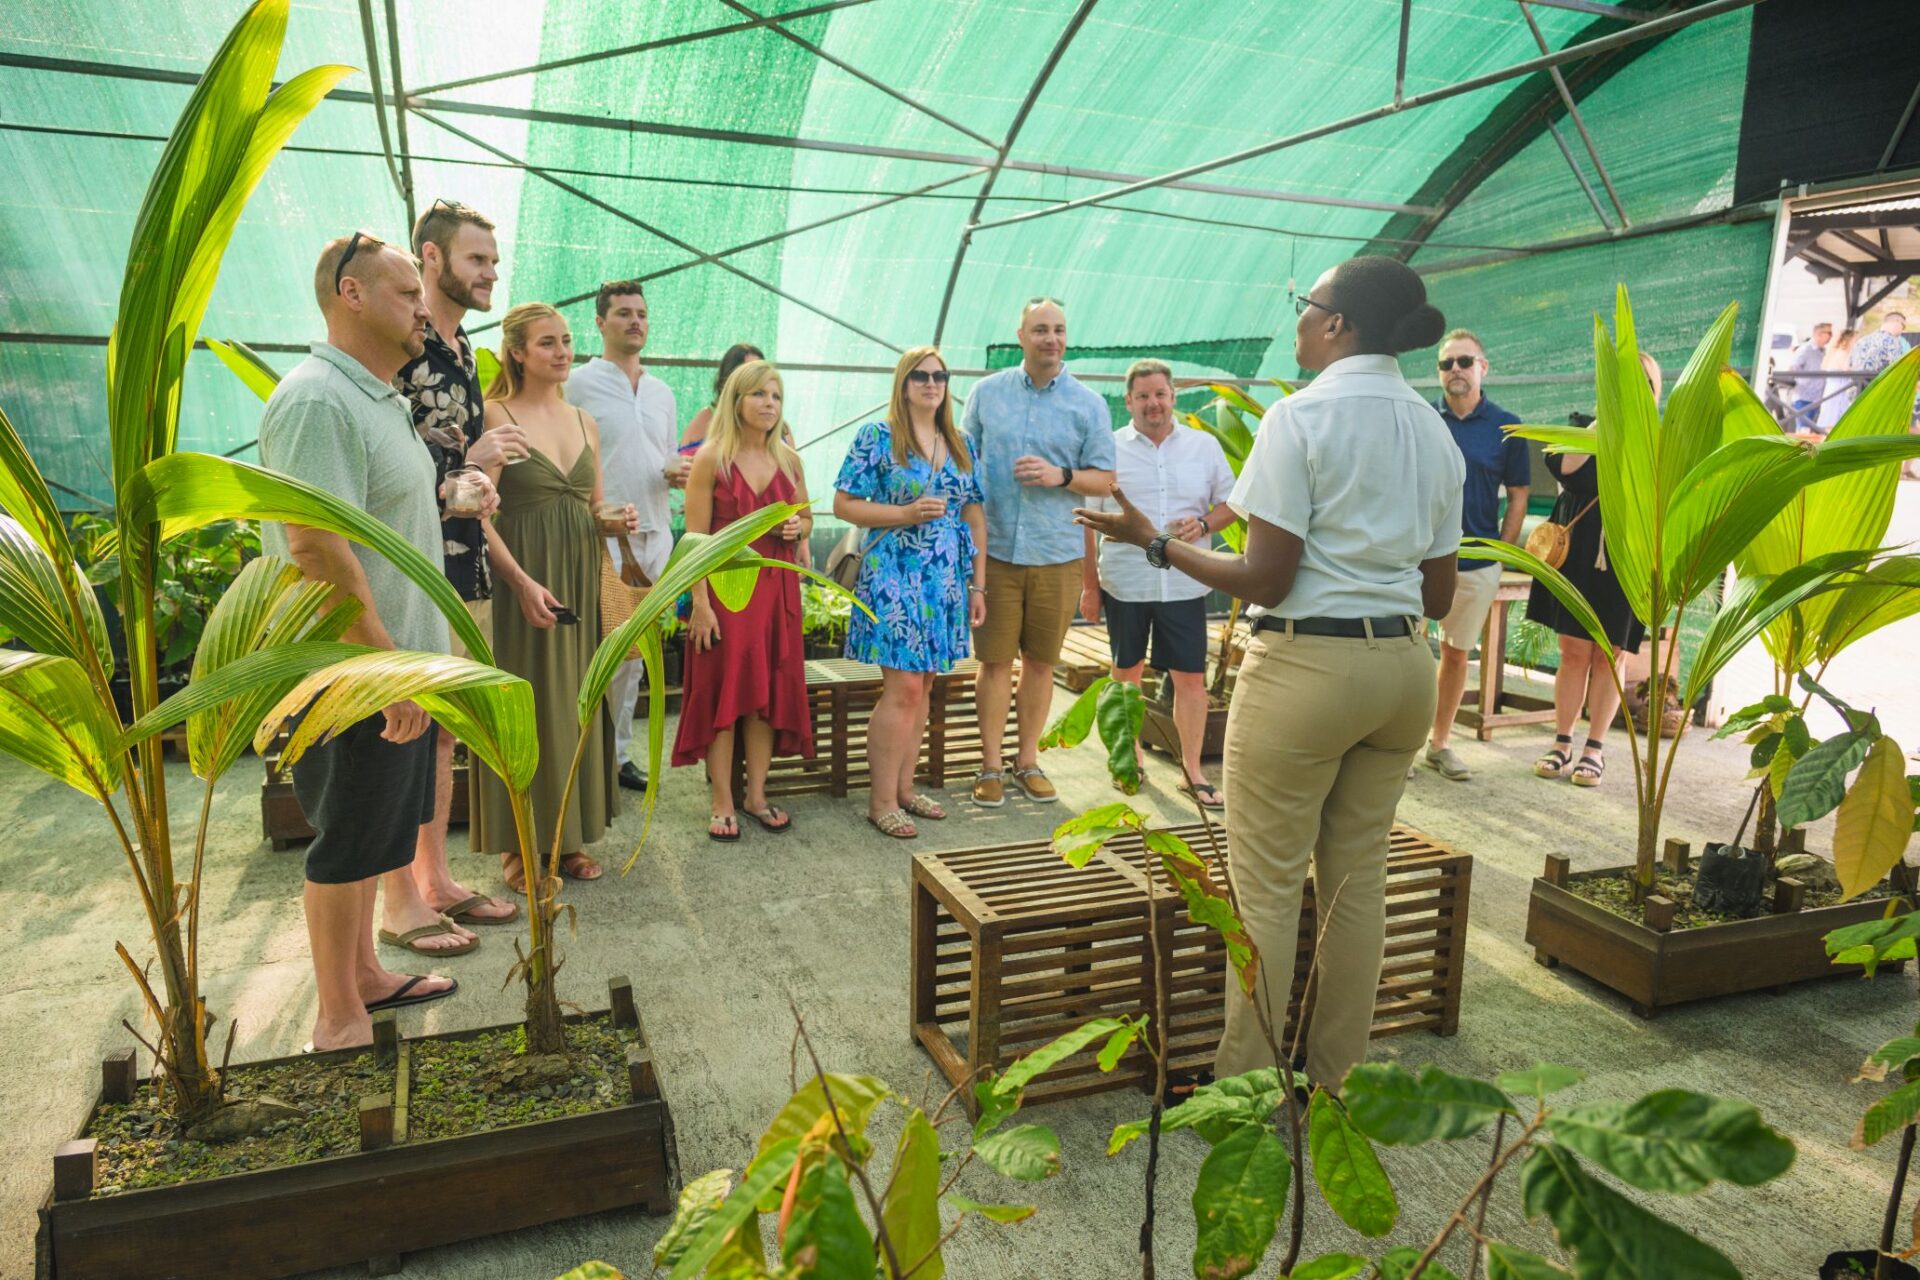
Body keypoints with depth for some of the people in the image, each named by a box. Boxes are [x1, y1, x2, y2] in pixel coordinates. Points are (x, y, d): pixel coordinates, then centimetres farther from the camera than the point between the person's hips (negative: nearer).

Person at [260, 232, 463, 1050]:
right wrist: (389, 664, -26)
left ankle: (363, 975, 34)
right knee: (347, 842, 2)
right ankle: (338, 1019, 17)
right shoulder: (318, 401, -20)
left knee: (368, 836, 19)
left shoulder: (379, 398, 14)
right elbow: (316, 549, -27)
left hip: (393, 663, 10)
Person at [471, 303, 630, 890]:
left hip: (580, 580, 6)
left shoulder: (584, 421, 13)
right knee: (523, 704, 0)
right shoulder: (496, 416, -6)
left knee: (576, 701, 9)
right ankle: (519, 846, 12)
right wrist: (524, 583, -20)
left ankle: (568, 834, 22)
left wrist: (616, 519, -4)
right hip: (523, 580, -6)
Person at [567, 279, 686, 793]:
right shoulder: (579, 384, -3)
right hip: (601, 538, -6)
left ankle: (619, 752, 22)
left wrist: (677, 472, 0)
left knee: (634, 654, 12)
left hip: (653, 537, 6)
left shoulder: (662, 392, 16)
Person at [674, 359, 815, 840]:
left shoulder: (788, 459, 9)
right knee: (722, 692, 0)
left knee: (769, 693, 8)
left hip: (776, 588, 5)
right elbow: (696, 537, -10)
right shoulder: (711, 458, -6)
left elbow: (806, 518, 21)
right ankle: (722, 803, 10)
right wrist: (700, 602, -16)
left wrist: (798, 528, -3)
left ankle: (757, 796, 20)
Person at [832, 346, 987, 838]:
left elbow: (974, 516, 14)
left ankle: (904, 786, 22)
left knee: (922, 687, 11)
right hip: (894, 577, -6)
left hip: (946, 581, 6)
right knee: (903, 688, -8)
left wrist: (978, 584, 10)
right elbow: (844, 504, -6)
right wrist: (907, 513, -17)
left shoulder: (960, 445, 12)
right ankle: (881, 800, 4)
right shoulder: (876, 438, -3)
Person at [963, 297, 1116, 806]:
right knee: (995, 660, 2)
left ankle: (1028, 760, 25)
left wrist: (1060, 476, -13)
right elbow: (963, 460, 11)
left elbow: (1105, 479, 6)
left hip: (1057, 553, 1)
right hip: (995, 549, 0)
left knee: (1040, 661, 9)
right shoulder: (988, 392, 6)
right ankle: (990, 765, 15)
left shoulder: (1088, 405, 4)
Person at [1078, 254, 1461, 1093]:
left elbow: (1265, 580, -15)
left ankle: (1244, 1091, 15)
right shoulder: (1434, 432, 10)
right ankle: (1335, 1082, 28)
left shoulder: (1301, 417, -10)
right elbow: (1438, 597, 12)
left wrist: (1155, 543, -6)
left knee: (1268, 886, 4)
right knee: (1357, 876, 15)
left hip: (1305, 665, -7)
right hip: (1404, 665, 7)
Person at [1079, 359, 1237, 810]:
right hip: (1124, 582, -1)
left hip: (1185, 583, 1)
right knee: (1126, 673, 11)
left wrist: (1203, 524, -11)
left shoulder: (1205, 446, 6)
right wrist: (1089, 585, -1)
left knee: (1191, 676, 2)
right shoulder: (1110, 449, 1)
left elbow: (1231, 502, 11)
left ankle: (1192, 770, 15)